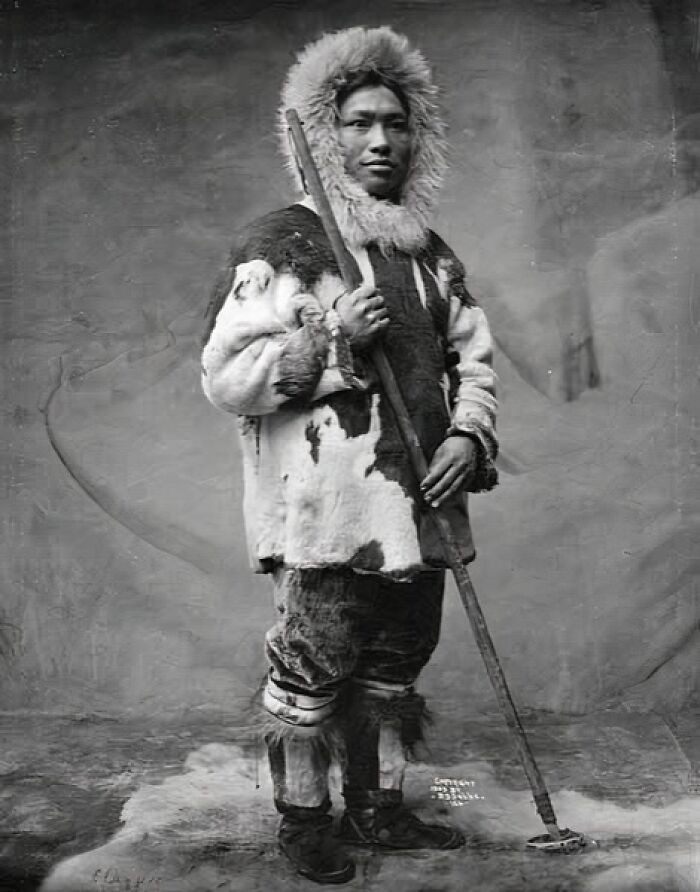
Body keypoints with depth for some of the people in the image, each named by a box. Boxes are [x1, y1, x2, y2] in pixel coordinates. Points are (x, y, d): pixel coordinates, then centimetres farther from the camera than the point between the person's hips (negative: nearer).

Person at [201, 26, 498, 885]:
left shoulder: (430, 251, 14)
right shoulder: (281, 244, -6)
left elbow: (472, 354, 18)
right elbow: (226, 376, -11)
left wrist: (469, 434, 0)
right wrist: (331, 343, -20)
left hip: (416, 508, 7)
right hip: (327, 515, -6)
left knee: (394, 667, 16)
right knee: (312, 672, 3)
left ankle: (379, 806, 34)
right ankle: (303, 819, 24)